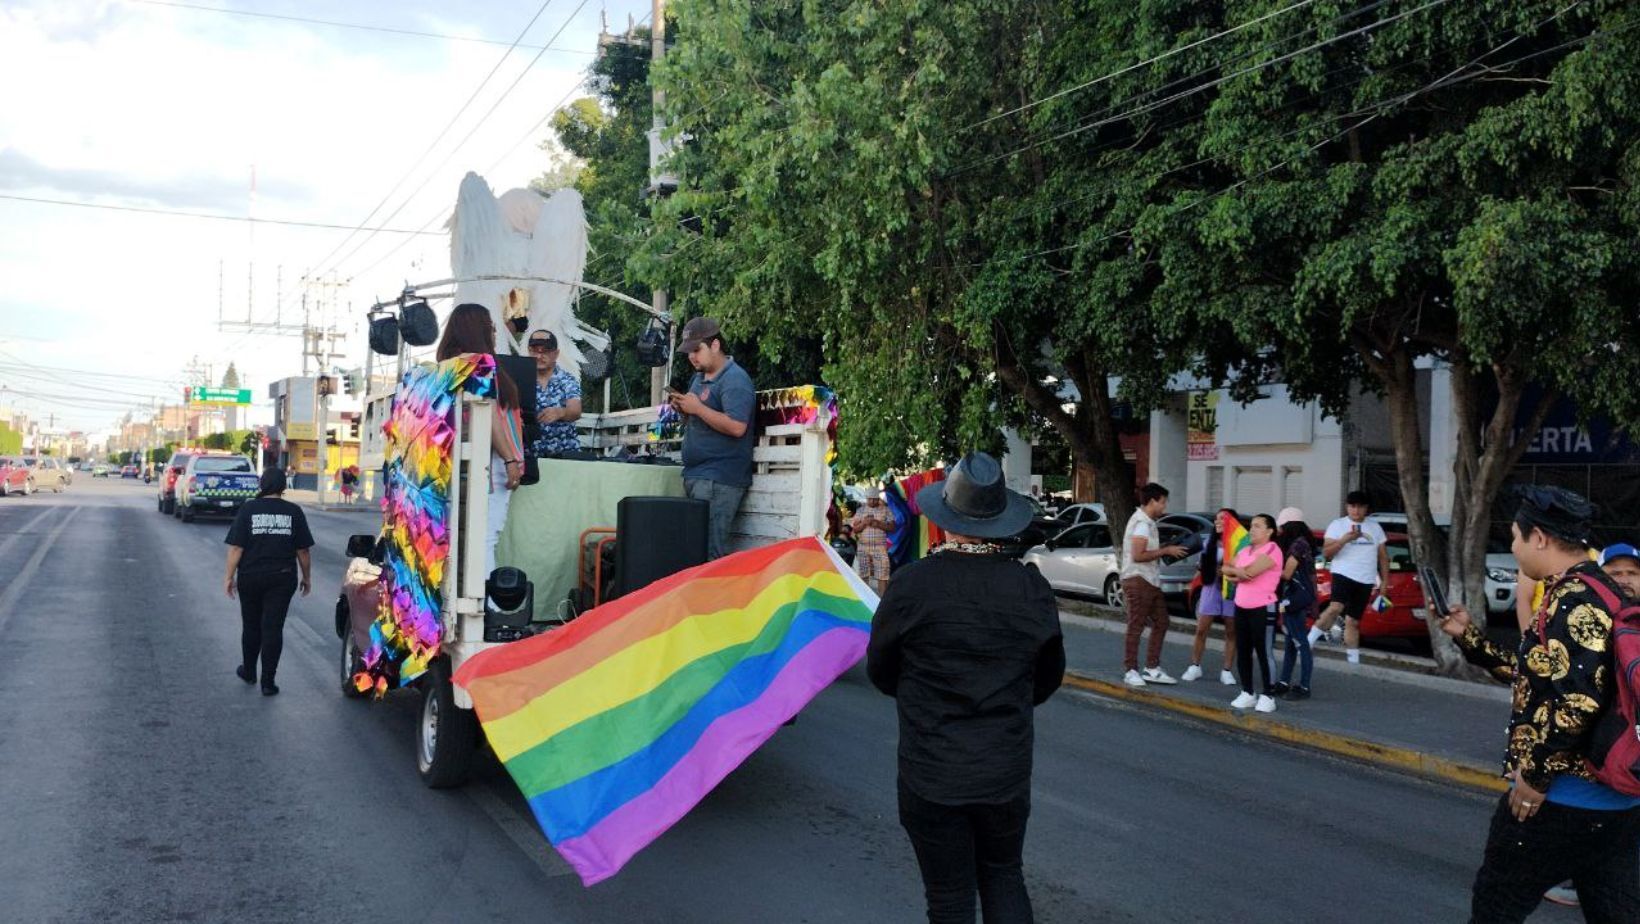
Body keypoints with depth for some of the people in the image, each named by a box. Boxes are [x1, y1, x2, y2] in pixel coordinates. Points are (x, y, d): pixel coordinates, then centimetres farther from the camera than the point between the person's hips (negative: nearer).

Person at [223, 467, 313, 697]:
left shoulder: (248, 509, -4)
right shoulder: (293, 512, -2)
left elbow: (236, 548, -7)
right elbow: (303, 551, 1)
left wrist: (229, 576, 0)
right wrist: (307, 577, 12)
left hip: (251, 577, 0)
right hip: (282, 579, 0)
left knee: (251, 625, 17)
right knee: (273, 627, 2)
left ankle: (248, 671, 33)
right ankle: (268, 681, 0)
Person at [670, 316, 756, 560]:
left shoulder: (734, 379, -10)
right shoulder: (699, 378, 19)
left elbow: (737, 427, -22)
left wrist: (697, 408, -17)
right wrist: (683, 410, 6)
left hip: (719, 479, -9)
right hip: (696, 475, 9)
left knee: (708, 550, -13)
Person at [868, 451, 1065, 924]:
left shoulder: (912, 584, -17)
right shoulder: (1033, 585, -7)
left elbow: (880, 672, -2)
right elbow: (1049, 677, 7)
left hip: (931, 775, -3)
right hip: (1008, 772, 3)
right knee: (1003, 877, 23)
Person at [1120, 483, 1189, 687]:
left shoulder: (1149, 522, 16)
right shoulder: (1141, 522, -16)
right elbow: (1138, 555, -23)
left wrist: (1167, 550, 8)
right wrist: (1165, 551, -17)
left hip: (1151, 581, 10)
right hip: (1137, 580, -10)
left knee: (1161, 623, 11)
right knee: (1136, 627, -3)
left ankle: (1152, 669, 16)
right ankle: (1131, 671, 4)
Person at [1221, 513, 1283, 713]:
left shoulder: (1271, 550, -11)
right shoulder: (1245, 550, 16)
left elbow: (1249, 572, -21)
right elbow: (1226, 568, 13)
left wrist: (1234, 571, -1)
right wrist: (1237, 572, -8)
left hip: (1262, 608, -8)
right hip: (1241, 607, 8)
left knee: (1263, 653, -5)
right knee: (1243, 652, 9)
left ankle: (1267, 696, -1)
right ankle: (1247, 693, 18)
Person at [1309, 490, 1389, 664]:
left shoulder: (1375, 528, 13)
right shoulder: (1337, 525, 1)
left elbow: (1383, 556, 18)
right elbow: (1326, 553, -6)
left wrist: (1385, 580, 10)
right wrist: (1345, 539, -20)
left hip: (1366, 581, 4)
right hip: (1343, 575, -4)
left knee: (1353, 621, 9)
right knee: (1335, 608, -29)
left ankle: (1353, 660, 13)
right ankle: (1308, 642, -23)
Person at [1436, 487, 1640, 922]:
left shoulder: (1574, 600, -18)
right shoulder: (1603, 592, 13)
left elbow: (1576, 700, -28)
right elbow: (1538, 675, 21)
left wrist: (1534, 776, -19)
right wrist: (1469, 636, 19)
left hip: (1562, 801, -9)